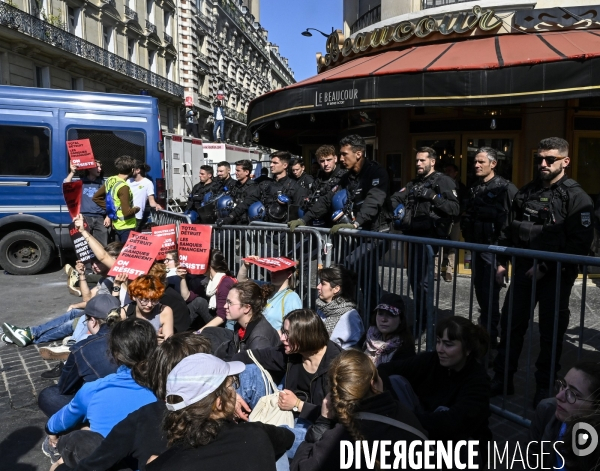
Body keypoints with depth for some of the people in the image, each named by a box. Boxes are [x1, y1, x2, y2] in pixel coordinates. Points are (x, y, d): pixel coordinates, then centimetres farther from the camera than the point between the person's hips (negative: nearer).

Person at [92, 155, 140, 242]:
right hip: (126, 226, -9)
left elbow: (95, 197, 13)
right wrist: (136, 209, -7)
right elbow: (126, 212, -27)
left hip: (116, 224, 9)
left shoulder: (110, 180, 2)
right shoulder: (123, 187, -23)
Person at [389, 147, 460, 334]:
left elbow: (455, 209, -13)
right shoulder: (413, 183, 20)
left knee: (420, 278, -6)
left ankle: (420, 323, 7)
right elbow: (396, 198, 6)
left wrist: (433, 197, -21)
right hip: (413, 234, 7)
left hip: (430, 235, -7)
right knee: (413, 277, 13)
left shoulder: (444, 181, -1)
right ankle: (418, 317, 28)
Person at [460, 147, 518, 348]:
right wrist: (467, 234, 7)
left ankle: (490, 334, 7)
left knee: (490, 290, -4)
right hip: (477, 245, 8)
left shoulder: (506, 188, -9)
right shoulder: (474, 188, 14)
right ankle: (486, 324, 32)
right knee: (479, 287, 15)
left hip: (495, 246, -7)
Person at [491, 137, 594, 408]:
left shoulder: (576, 197, -7)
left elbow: (580, 242, -15)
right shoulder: (525, 193, 10)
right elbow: (510, 231, 14)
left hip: (556, 275, -5)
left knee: (551, 333, 7)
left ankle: (545, 387, 23)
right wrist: (502, 262, 7)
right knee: (510, 326, 9)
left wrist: (546, 268, -17)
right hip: (524, 270, 5)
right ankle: (502, 379, 22)